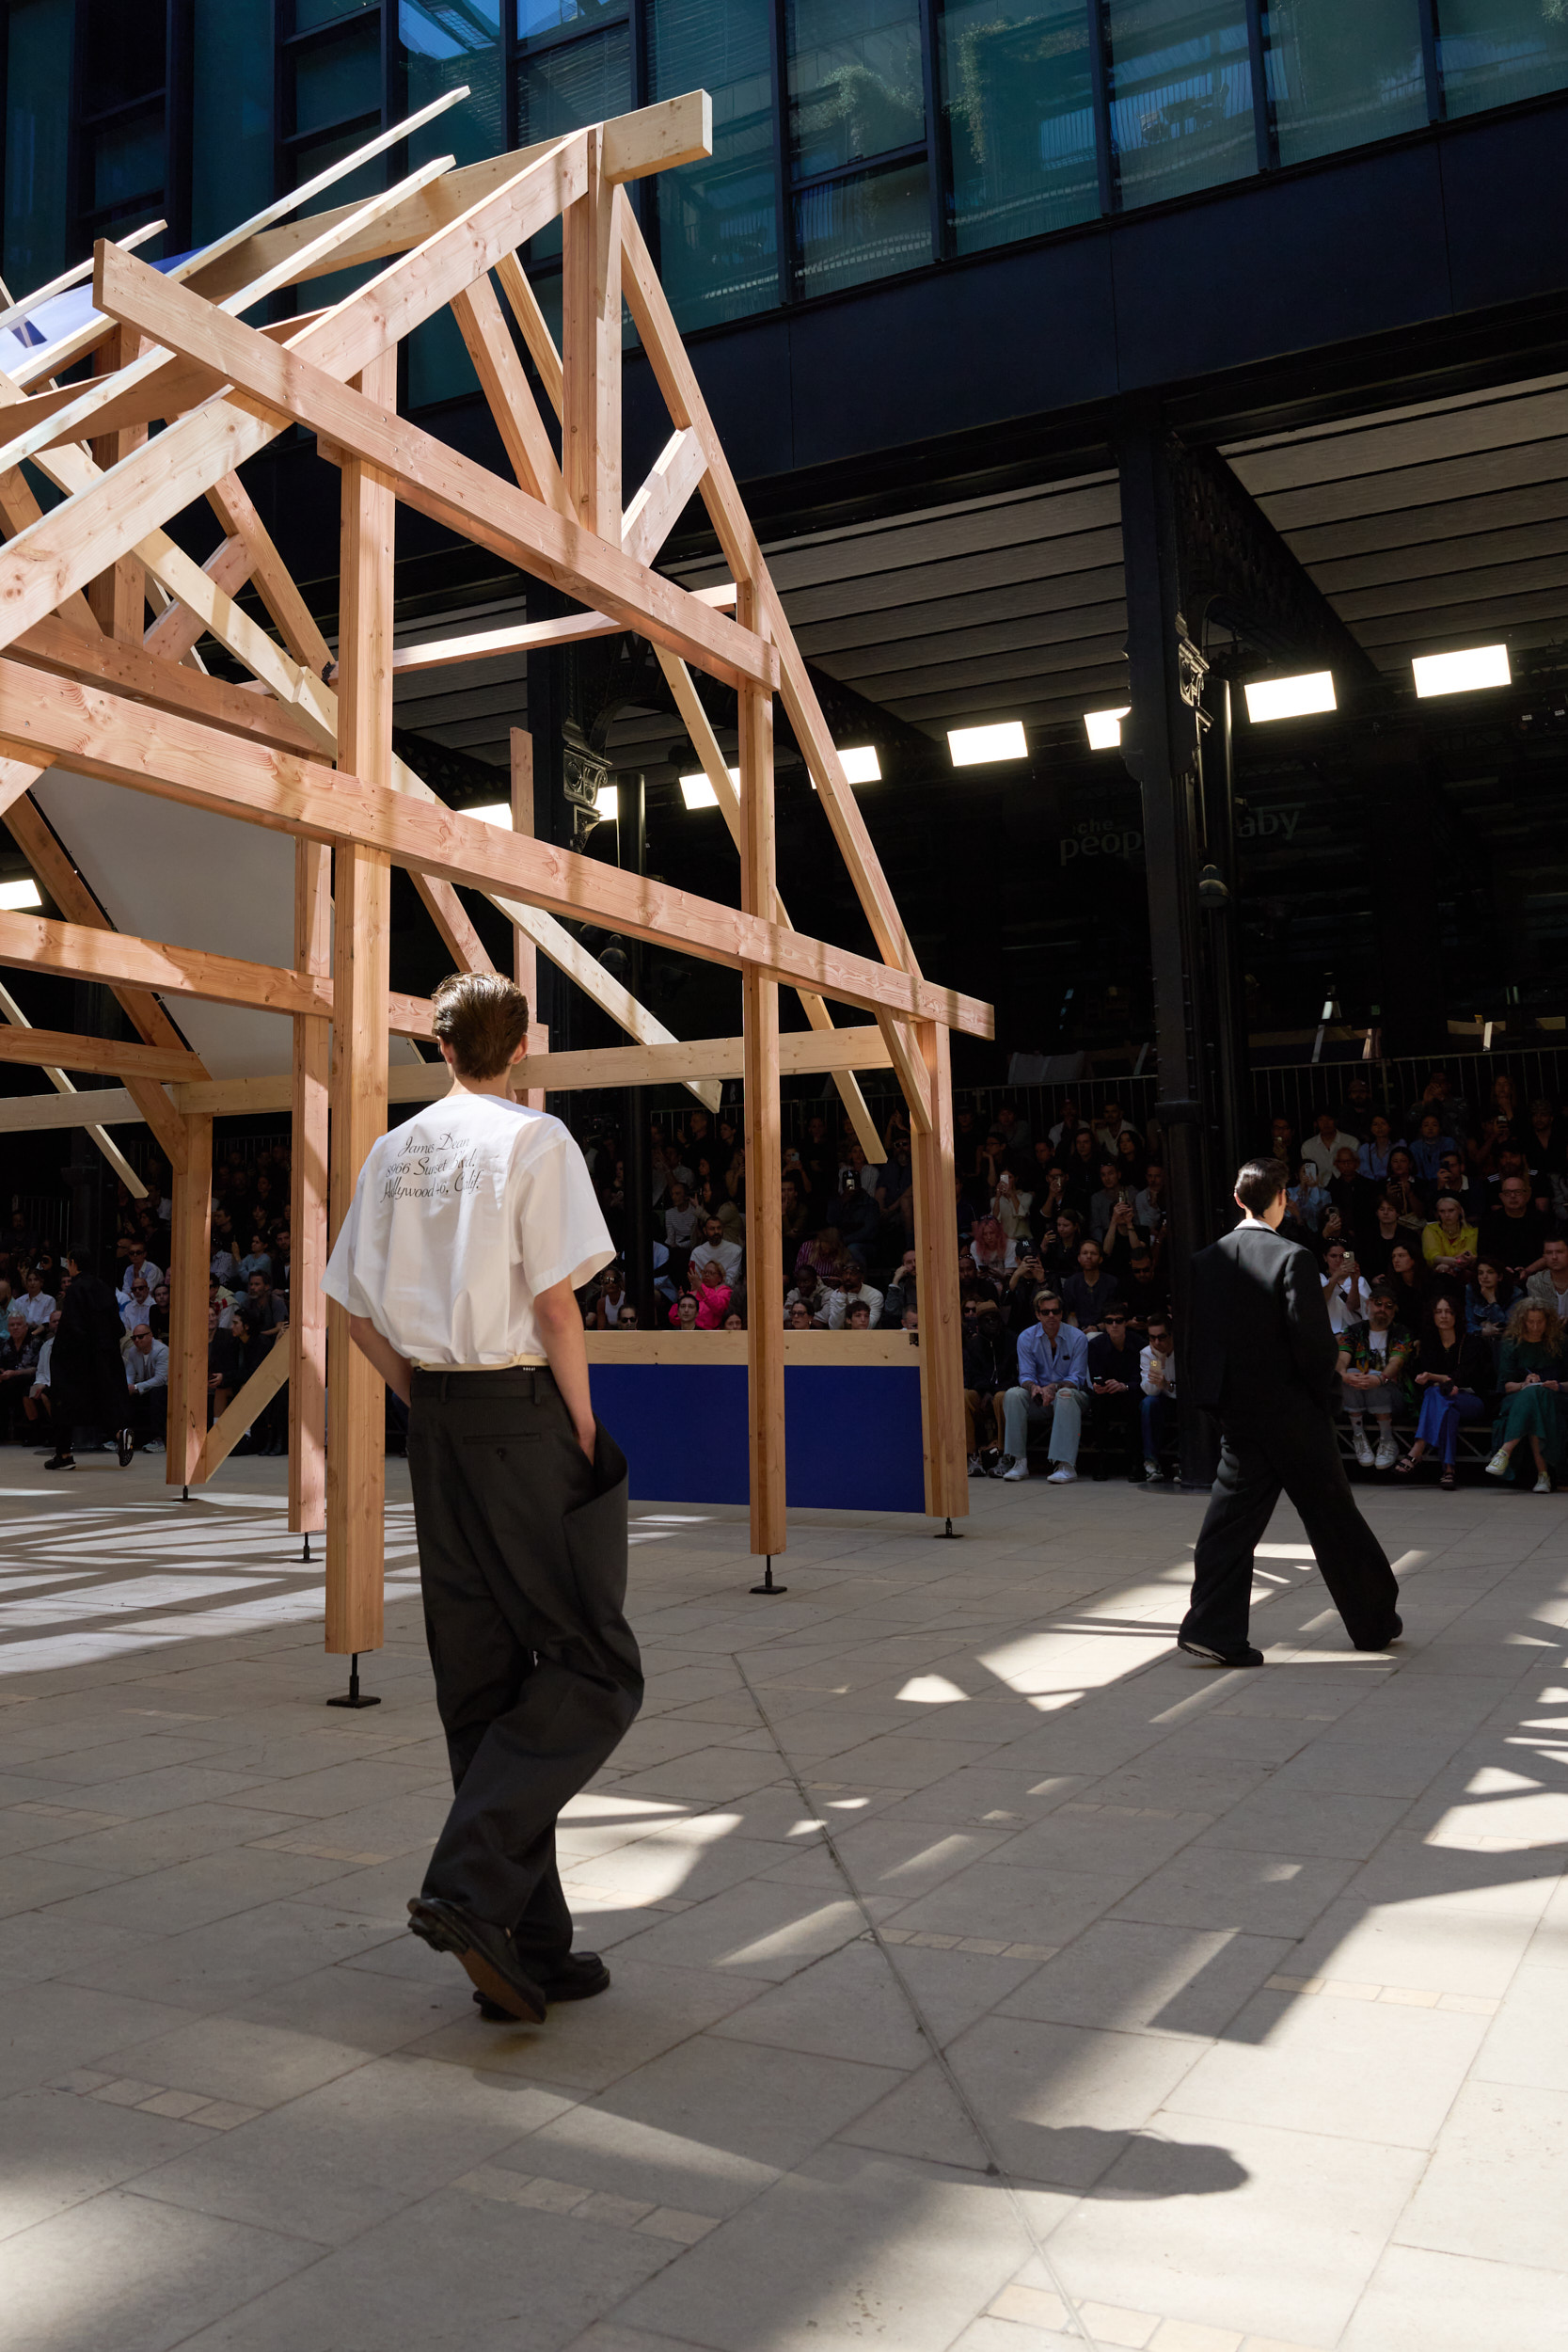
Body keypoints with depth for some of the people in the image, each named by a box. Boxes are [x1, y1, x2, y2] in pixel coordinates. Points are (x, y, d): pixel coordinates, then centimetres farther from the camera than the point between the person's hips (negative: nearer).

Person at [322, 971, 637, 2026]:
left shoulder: (394, 1154, 10)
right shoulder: (534, 1139, -8)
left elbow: (360, 1313, 11)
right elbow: (555, 1307, -14)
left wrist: (432, 1405, 15)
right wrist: (586, 1431, -6)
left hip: (437, 1422, 7)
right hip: (524, 1411, -7)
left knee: (480, 1683, 10)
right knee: (595, 1668, 2)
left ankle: (532, 1949, 16)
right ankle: (473, 1882, -12)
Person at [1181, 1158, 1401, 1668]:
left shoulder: (1205, 1261, 1)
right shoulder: (1292, 1258, -15)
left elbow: (1196, 1340, 4)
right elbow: (1314, 1340, -18)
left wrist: (1218, 1397, 12)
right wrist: (1326, 1392, -3)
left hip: (1238, 1415, 4)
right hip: (1296, 1415, -4)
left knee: (1231, 1521, 6)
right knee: (1334, 1517, 10)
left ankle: (1212, 1629, -1)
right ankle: (1374, 1622, 25)